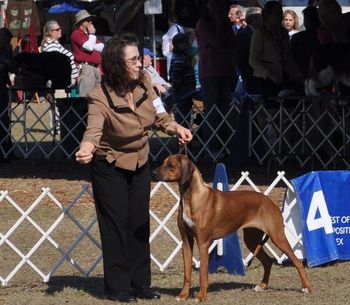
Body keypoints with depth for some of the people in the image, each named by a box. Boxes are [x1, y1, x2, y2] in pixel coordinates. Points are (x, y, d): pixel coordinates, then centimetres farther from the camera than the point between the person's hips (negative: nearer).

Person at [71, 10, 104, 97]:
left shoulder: (89, 34, 23)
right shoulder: (77, 34, -6)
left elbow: (102, 47, 16)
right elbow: (89, 47, -17)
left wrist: (92, 45, -3)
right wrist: (92, 34, -1)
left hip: (95, 67, 9)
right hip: (85, 67, -9)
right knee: (86, 95, -15)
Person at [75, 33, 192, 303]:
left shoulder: (144, 81, -13)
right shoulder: (101, 98, -29)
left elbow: (158, 115, 1)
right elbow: (93, 130, -44)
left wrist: (176, 128, -17)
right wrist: (86, 149, -65)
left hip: (140, 163, 5)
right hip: (110, 167, -5)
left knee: (140, 223, 10)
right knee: (116, 224, -2)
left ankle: (140, 283, 19)